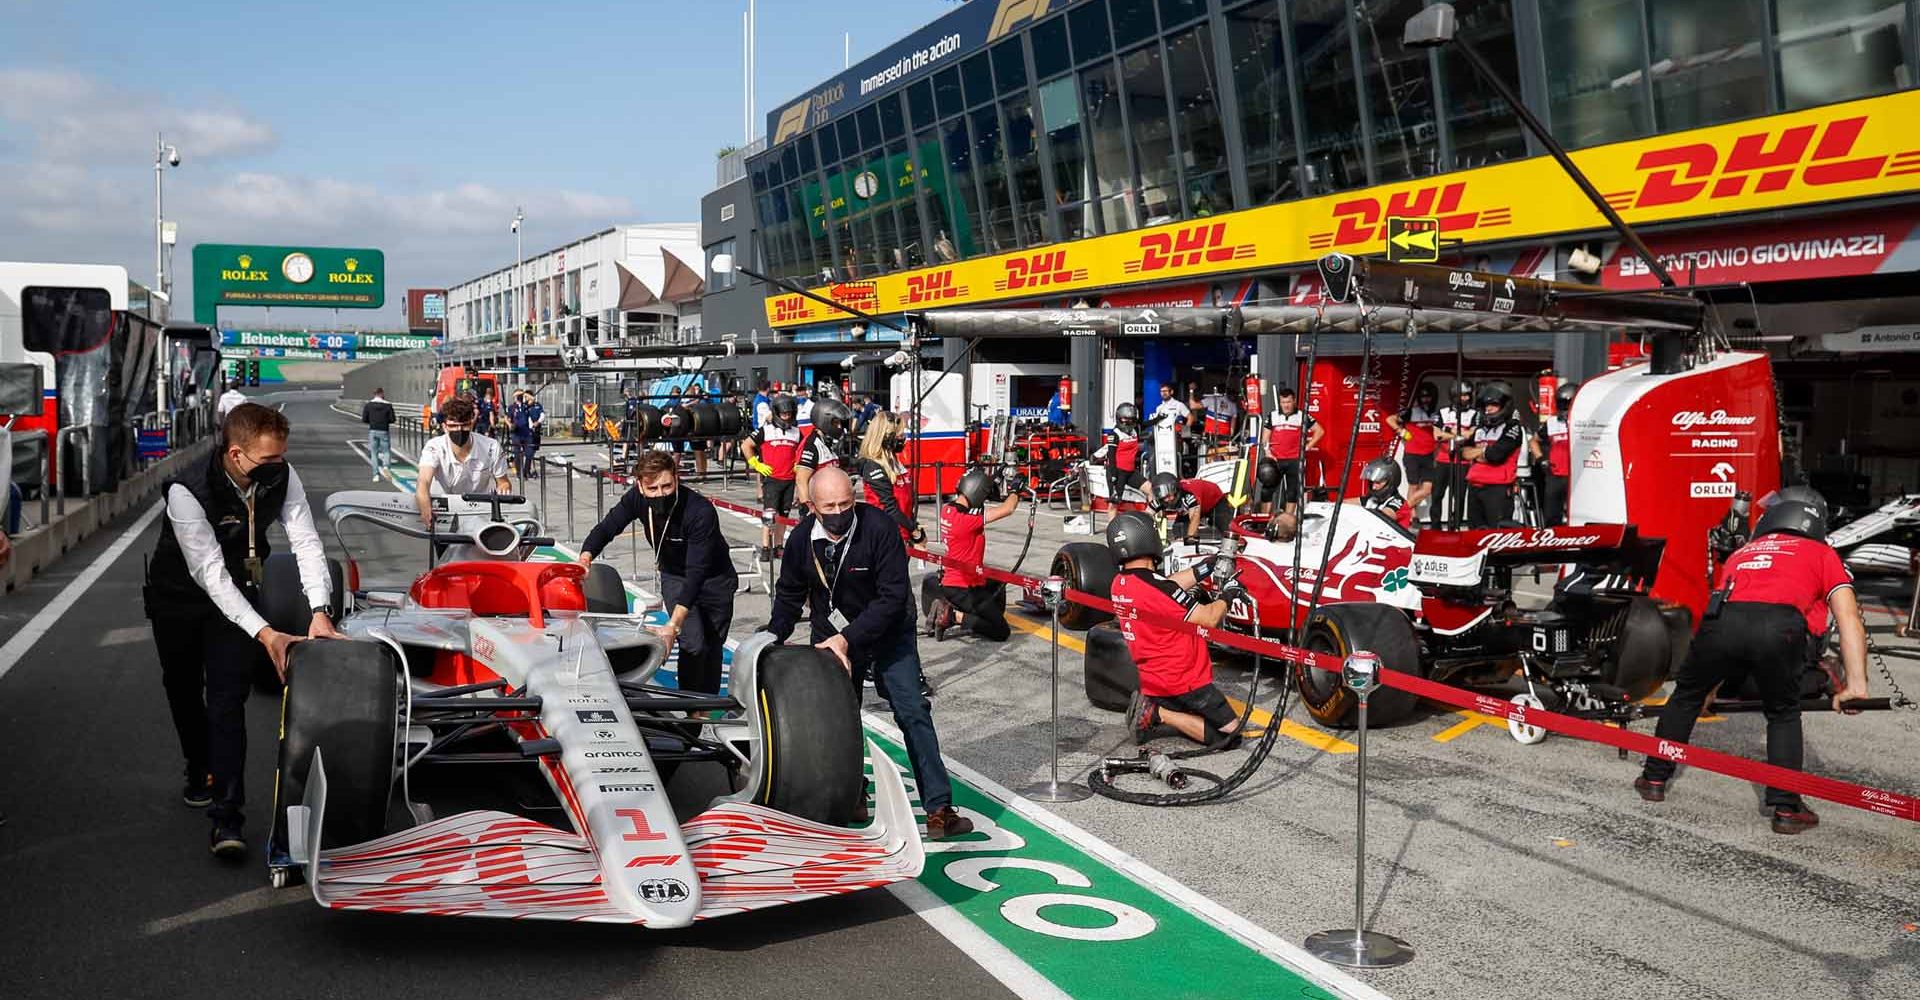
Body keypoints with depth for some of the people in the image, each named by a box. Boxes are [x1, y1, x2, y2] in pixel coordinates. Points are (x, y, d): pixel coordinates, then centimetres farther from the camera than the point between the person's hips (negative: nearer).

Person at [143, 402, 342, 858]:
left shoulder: (282, 478, -22)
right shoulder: (188, 491, -33)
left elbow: (306, 542, -24)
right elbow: (210, 573, -35)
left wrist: (319, 612, -39)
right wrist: (264, 634, -42)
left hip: (237, 592, 1)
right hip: (179, 595, -1)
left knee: (228, 697, -10)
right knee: (183, 688, 15)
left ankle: (226, 815, -13)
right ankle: (201, 771, 42)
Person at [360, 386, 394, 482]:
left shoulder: (368, 405, 1)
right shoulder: (388, 405, -3)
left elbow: (364, 420, 0)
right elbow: (392, 419, -5)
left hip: (373, 431, 1)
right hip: (384, 431, -1)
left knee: (374, 453, 7)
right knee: (386, 451, 9)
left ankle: (376, 474, 1)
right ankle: (386, 466, -19)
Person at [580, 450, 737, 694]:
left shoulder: (701, 511, -37)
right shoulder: (637, 498, -23)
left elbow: (696, 572, -40)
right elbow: (606, 528, -13)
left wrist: (673, 626, -47)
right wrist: (586, 556, -36)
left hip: (713, 580, -2)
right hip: (674, 576, 2)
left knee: (712, 646, 11)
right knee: (693, 644, -15)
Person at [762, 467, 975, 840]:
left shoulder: (878, 528, -24)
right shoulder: (802, 537, -10)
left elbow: (893, 597, -25)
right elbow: (789, 593, 7)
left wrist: (848, 639, -30)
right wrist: (773, 637, -6)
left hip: (888, 635, -3)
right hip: (830, 639, 3)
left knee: (913, 714, -8)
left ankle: (938, 810, -8)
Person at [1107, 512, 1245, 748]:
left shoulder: (1119, 583, 0)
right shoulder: (1157, 588, -25)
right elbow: (1208, 619, -18)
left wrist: (1203, 568, 14)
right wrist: (1226, 597, 0)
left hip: (1152, 682, 8)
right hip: (1184, 681, -8)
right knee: (1230, 733, 0)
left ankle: (1151, 716, -1)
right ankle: (1158, 715, -9)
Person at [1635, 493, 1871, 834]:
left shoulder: (1743, 552, 40)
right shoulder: (1822, 554, 30)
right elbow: (1849, 619, 14)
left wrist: (1708, 686, 55)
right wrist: (1856, 684, 8)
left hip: (1722, 619, 2)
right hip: (1779, 627, -2)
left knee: (1687, 695, 26)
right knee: (1783, 715, 22)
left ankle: (1655, 779, 34)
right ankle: (1786, 809, 18)